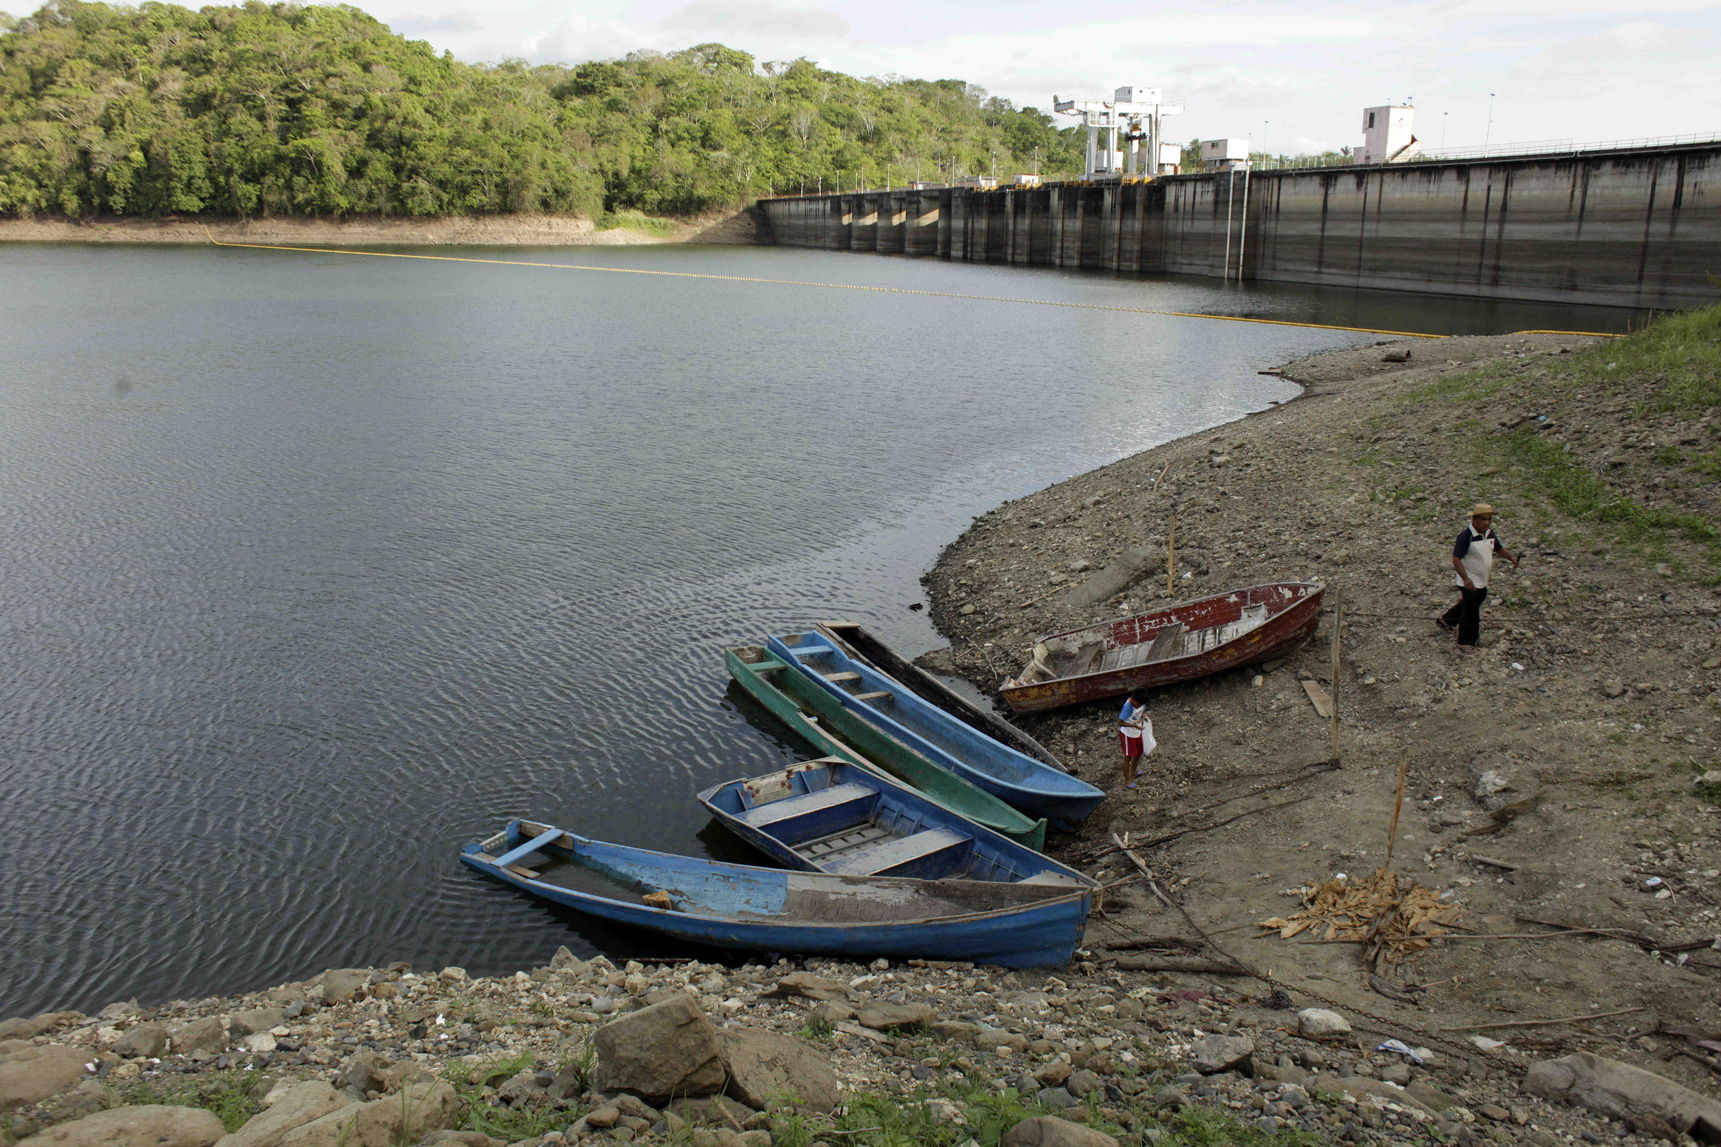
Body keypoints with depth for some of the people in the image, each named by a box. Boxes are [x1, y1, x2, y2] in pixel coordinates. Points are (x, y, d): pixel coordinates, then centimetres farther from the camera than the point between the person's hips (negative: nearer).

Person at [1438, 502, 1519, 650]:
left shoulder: (1490, 533, 2)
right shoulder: (1466, 536, -23)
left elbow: (1500, 549, 15)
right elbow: (1456, 558, -26)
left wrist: (1511, 557, -7)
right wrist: (1466, 579, -35)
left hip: (1482, 581, 8)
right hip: (1470, 582, -8)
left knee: (1468, 604, 24)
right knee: (1471, 611, 1)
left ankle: (1446, 620, 46)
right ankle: (1466, 642, 16)